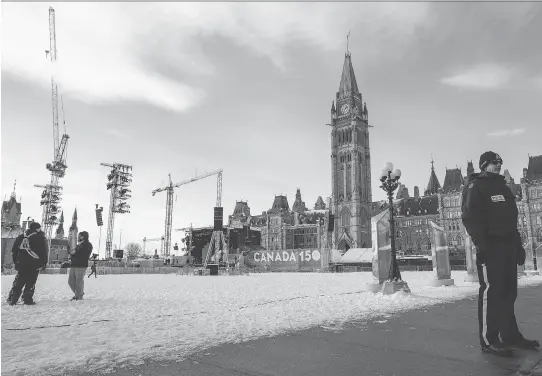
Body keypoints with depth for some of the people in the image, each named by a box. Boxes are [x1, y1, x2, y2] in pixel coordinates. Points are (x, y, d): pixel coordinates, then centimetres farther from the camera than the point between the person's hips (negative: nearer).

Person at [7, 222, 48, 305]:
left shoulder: (20, 237, 14)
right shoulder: (40, 237, -2)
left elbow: (14, 250, 15)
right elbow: (44, 252, -3)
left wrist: (16, 262, 21)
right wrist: (44, 263, 4)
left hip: (21, 264, 5)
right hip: (34, 265, -5)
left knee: (18, 282, 13)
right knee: (30, 283, 2)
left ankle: (11, 299, 10)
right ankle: (27, 299, 0)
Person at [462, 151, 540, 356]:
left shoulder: (503, 188, 22)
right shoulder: (475, 188, -4)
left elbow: (512, 220, 24)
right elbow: (470, 218, -15)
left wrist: (518, 245, 18)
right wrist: (481, 244, -23)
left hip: (508, 245, 9)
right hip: (490, 247, -8)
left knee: (508, 292, 12)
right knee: (491, 291, -9)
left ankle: (510, 335, 22)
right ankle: (488, 339, -4)